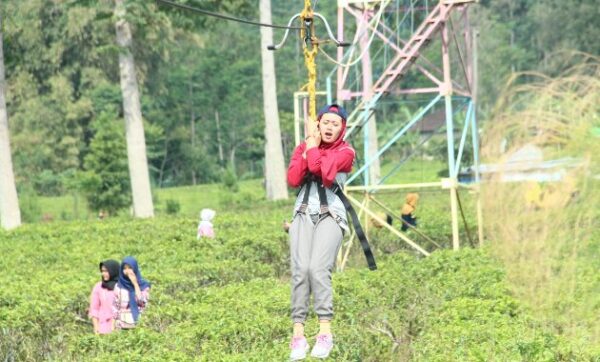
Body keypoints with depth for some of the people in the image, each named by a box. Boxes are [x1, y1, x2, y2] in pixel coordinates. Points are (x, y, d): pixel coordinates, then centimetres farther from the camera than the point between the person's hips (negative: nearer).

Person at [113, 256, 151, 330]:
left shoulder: (144, 285, 2)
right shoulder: (119, 286, 5)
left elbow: (142, 302, -13)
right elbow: (115, 306, 5)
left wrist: (135, 284, -12)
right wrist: (113, 327, -3)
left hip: (138, 325, -1)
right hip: (121, 325, 1)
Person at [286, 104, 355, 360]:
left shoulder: (345, 152, 3)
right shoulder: (303, 147, 16)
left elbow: (324, 172, -14)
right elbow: (293, 180, 1)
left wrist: (313, 149, -2)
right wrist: (306, 150, -2)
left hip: (330, 216, -3)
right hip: (303, 214, 3)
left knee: (318, 269, -23)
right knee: (300, 269, -17)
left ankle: (325, 332, -20)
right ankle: (298, 334, -20)